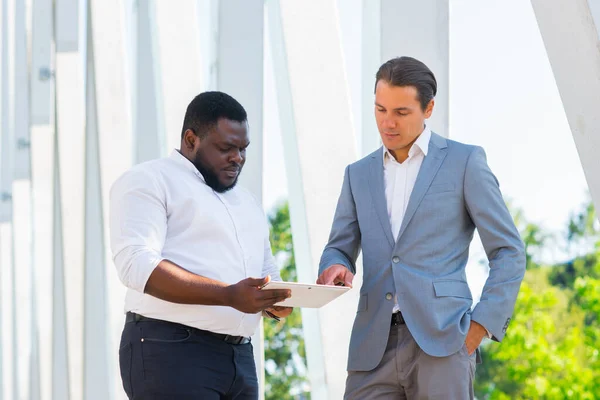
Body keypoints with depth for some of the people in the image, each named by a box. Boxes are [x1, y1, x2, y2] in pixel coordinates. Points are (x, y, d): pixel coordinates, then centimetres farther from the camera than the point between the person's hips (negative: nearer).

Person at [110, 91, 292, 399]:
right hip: (170, 351, -8)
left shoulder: (245, 202, 24)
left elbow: (267, 273, 29)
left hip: (239, 358, 8)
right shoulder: (148, 182, -1)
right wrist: (228, 296, -24)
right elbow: (137, 264, -16)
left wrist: (276, 300, 2)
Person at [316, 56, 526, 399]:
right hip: (375, 346, 4)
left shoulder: (464, 162, 5)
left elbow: (509, 252, 4)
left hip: (441, 342, -4)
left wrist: (480, 326, -5)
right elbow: (339, 248, 18)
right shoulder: (359, 174, 19)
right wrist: (336, 268, -7)